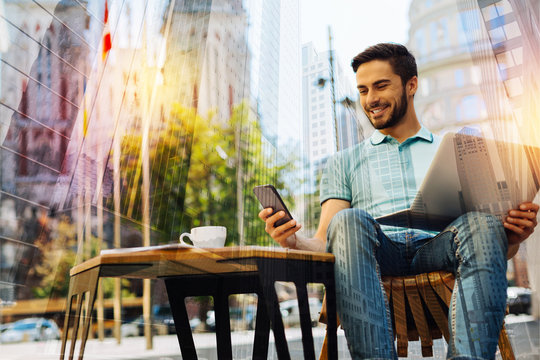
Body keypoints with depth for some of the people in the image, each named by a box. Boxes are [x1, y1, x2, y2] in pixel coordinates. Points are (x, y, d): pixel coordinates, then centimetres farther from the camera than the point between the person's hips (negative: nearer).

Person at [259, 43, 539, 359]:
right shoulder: (344, 163, 25)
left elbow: (503, 249, 18)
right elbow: (325, 242, 13)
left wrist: (513, 237, -7)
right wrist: (295, 242, -11)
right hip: (378, 255, 0)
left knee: (480, 222, -31)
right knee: (348, 221, -32)